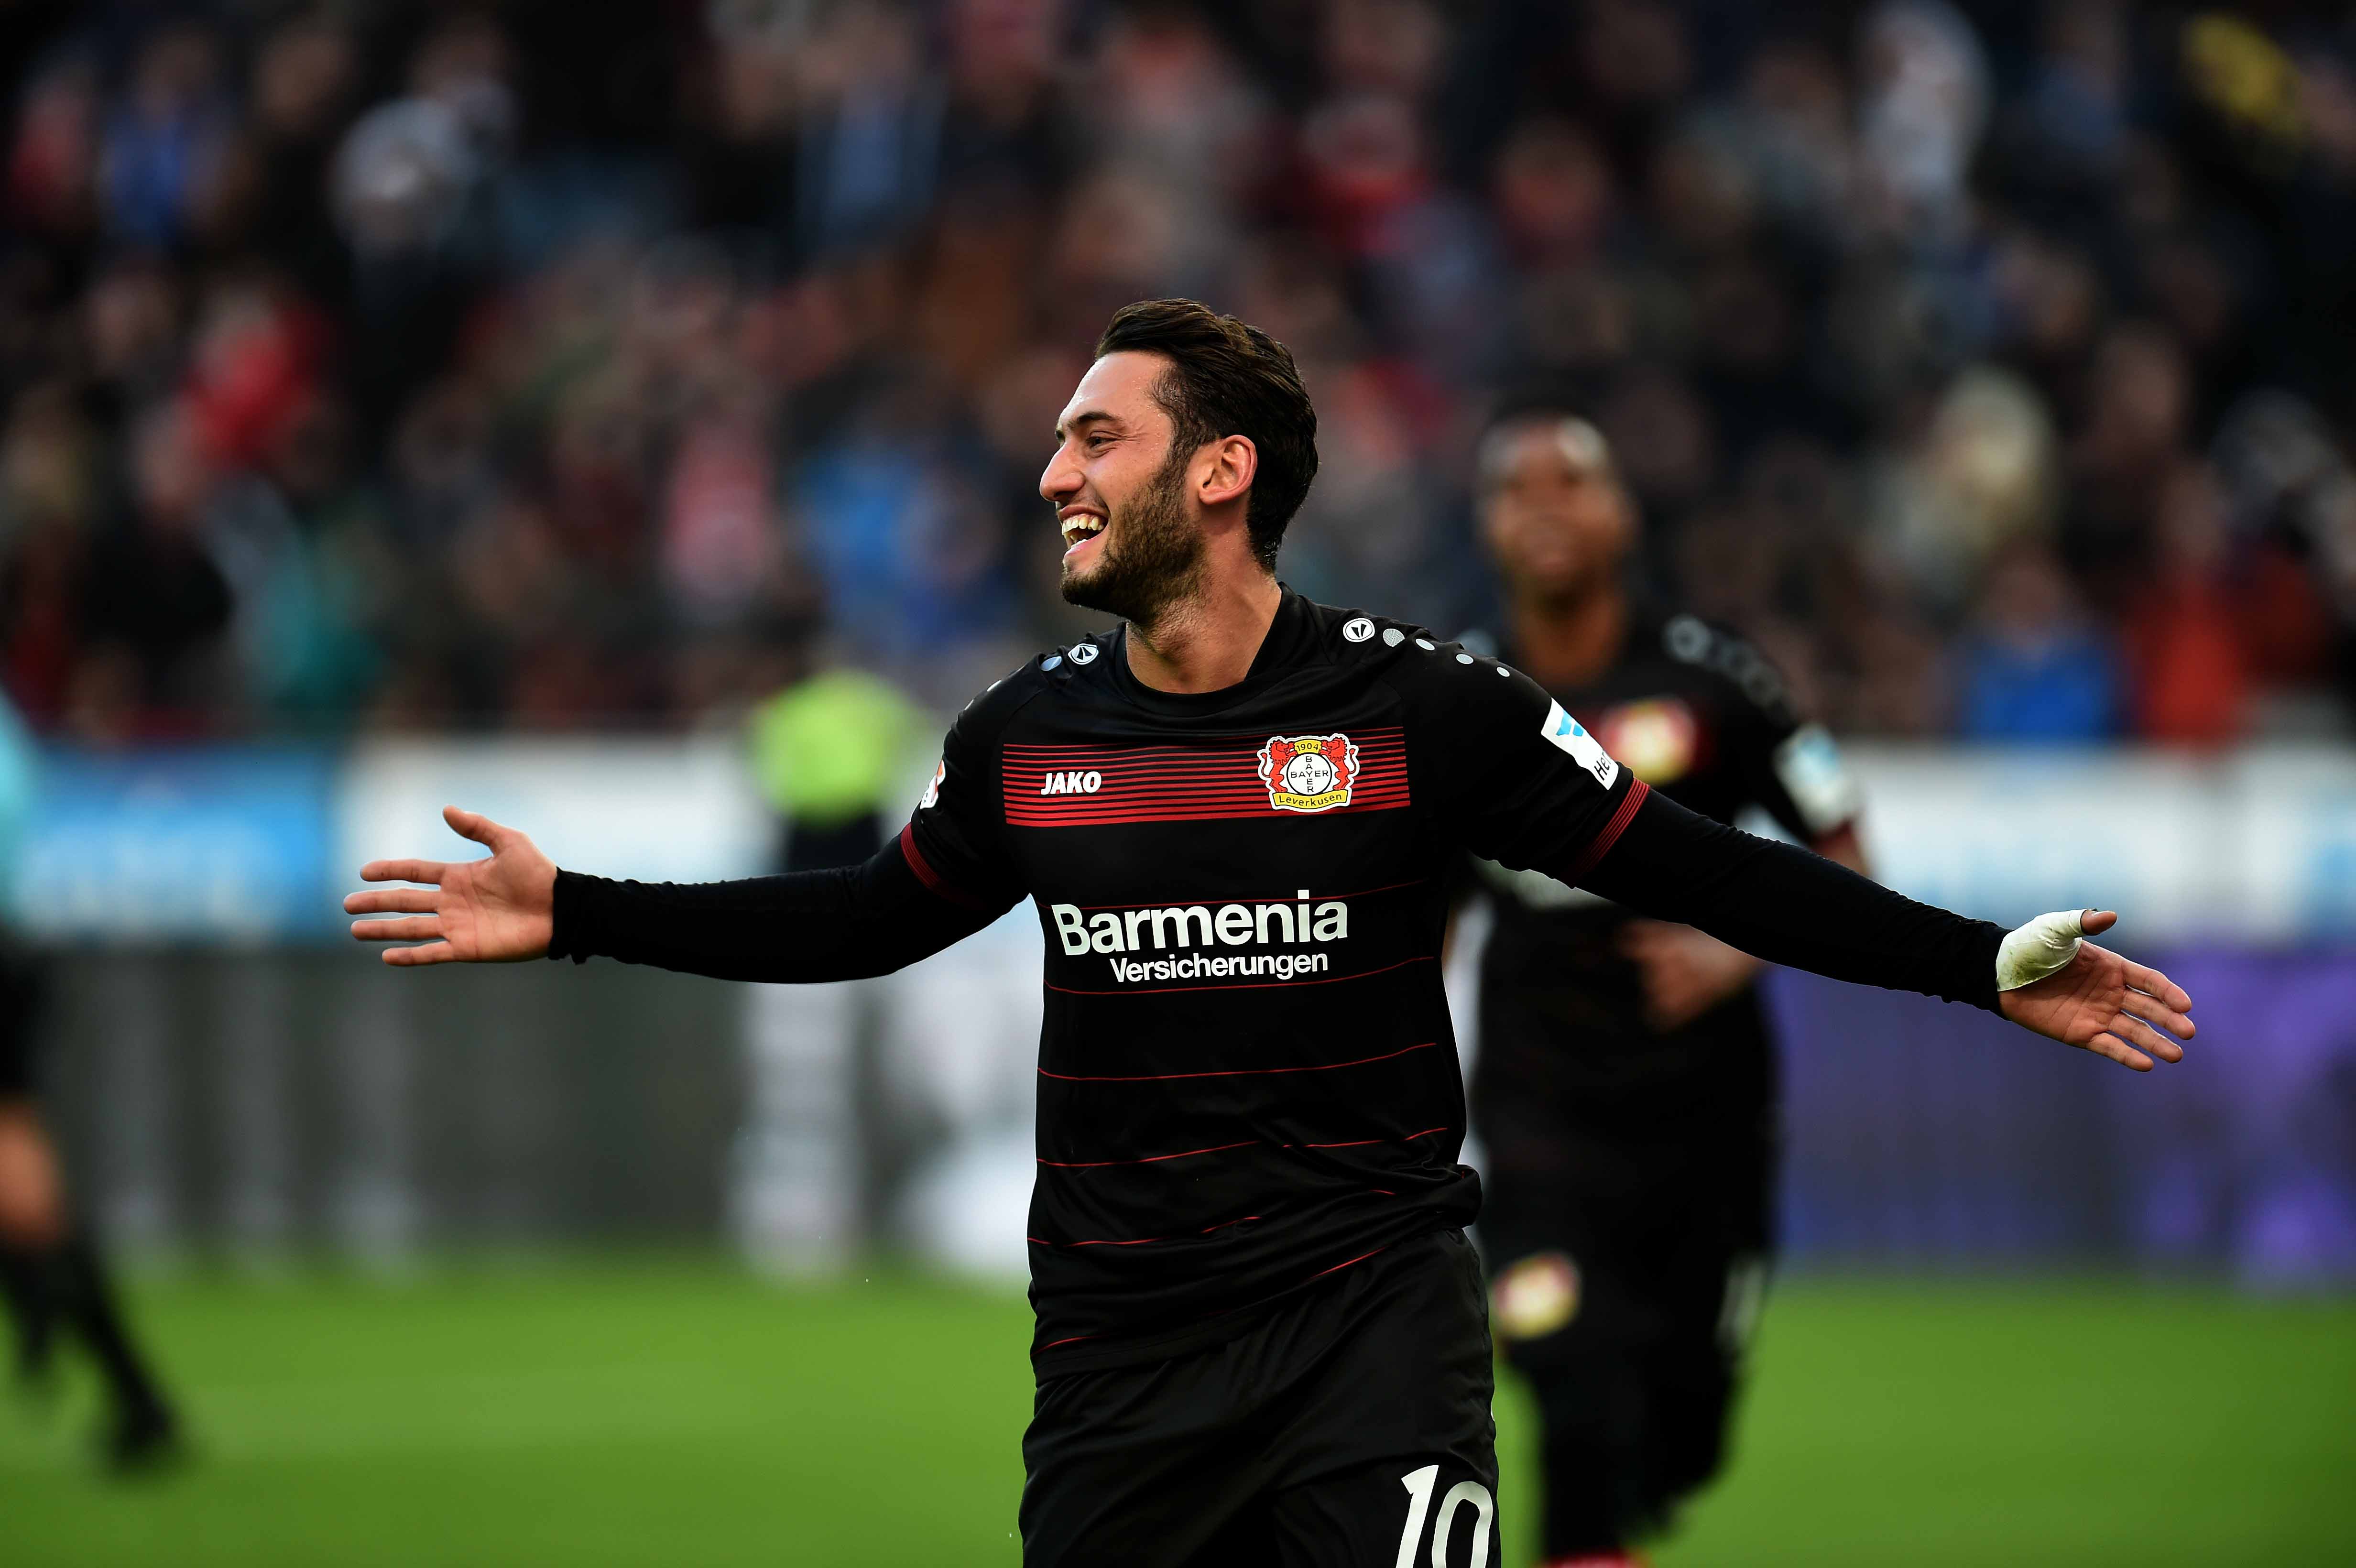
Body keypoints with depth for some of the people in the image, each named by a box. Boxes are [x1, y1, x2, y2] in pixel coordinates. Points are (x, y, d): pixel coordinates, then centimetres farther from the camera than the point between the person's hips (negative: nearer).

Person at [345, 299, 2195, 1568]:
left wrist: (1979, 962, -8)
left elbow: (1687, 868, -2)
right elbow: (874, 919, 20)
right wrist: (575, 917, 18)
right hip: (1119, 1345, 4)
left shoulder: (1417, 711, -7)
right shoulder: (1027, 737, 5)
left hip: (1373, 1309, -4)